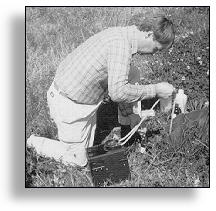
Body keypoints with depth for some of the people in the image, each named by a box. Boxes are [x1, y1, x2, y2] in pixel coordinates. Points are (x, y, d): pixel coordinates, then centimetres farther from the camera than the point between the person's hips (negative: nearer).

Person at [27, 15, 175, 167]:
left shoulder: (121, 34, 4)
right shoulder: (122, 43, -27)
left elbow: (118, 84, 15)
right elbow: (118, 92, -33)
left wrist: (128, 113, 20)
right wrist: (155, 90, -24)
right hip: (69, 105, -9)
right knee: (79, 160, 7)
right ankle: (34, 143, 21)